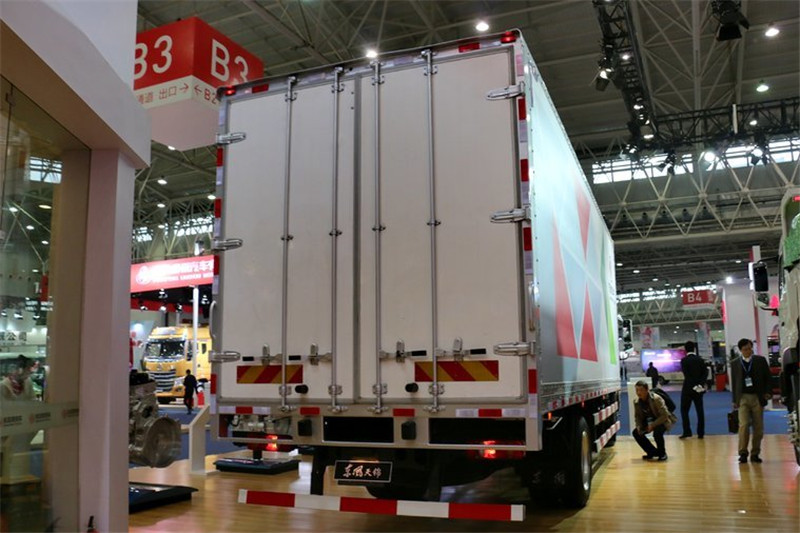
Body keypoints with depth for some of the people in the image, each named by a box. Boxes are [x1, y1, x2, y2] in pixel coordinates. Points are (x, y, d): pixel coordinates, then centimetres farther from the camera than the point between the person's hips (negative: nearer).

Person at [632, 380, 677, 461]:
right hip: (650, 421, 6)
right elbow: (637, 416, 3)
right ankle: (653, 452, 5)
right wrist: (639, 426, -16)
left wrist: (653, 425, -33)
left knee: (657, 432, -35)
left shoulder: (656, 399, -27)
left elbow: (664, 415, -27)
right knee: (636, 432, -11)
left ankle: (662, 453, -7)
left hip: (662, 421, -6)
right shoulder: (636, 401, -10)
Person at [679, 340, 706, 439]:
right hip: (700, 388, 4)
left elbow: (686, 375, -15)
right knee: (700, 411, 7)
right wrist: (701, 385, -5)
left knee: (684, 410, 5)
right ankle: (700, 433, 7)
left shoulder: (684, 360, -9)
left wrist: (694, 386, -11)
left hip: (688, 388, -4)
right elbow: (704, 373, 0)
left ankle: (687, 431, -1)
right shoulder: (700, 359, 5)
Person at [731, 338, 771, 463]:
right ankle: (743, 453, -3)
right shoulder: (735, 364, 5)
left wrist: (767, 392, -8)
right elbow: (733, 382, 8)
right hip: (743, 398, -1)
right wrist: (735, 400, 4)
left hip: (758, 397, 1)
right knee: (743, 425, -11)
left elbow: (767, 378, 6)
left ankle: (755, 453, 14)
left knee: (758, 427, 4)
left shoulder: (760, 360, 4)